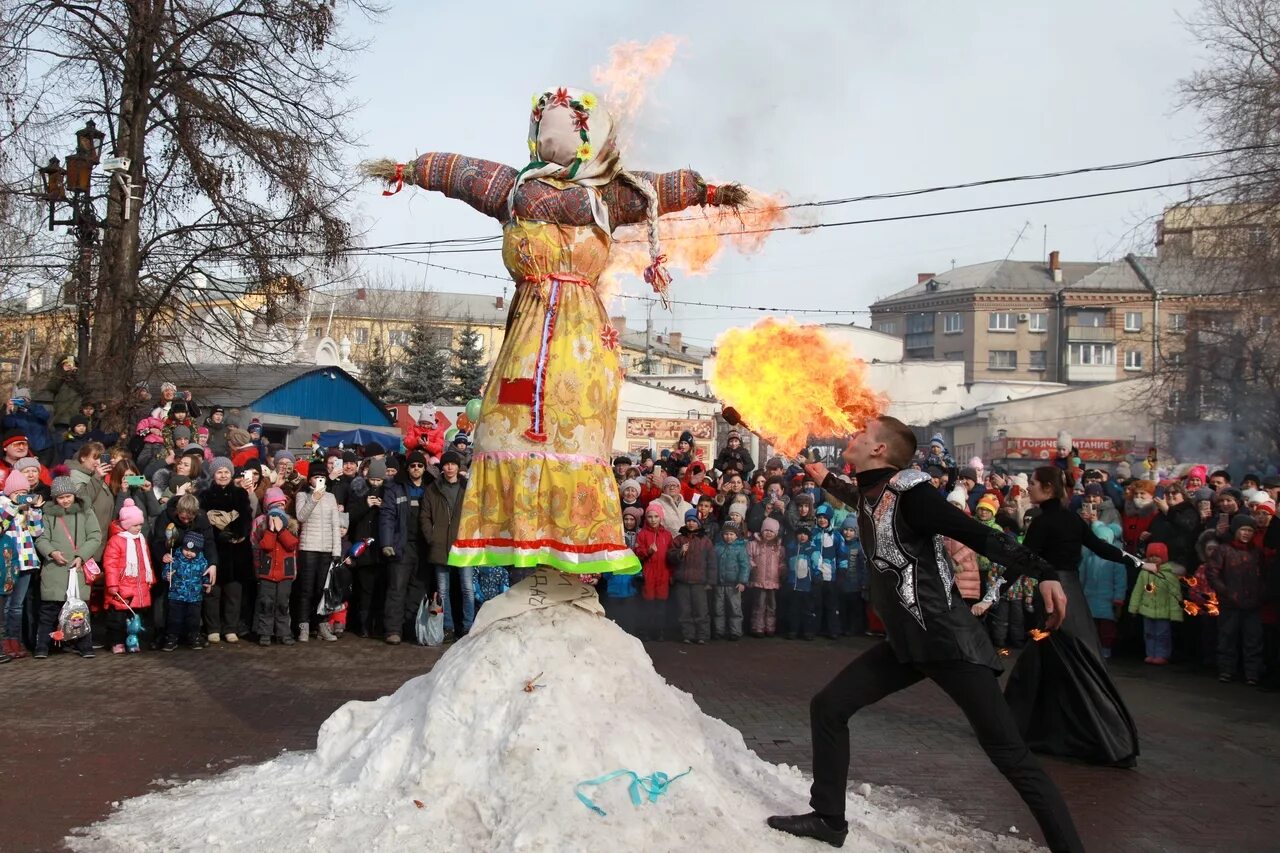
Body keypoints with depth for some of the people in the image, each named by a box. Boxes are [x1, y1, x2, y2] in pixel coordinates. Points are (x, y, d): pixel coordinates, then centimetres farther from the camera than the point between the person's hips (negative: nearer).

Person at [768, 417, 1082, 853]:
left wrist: (1045, 574, -27)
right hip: (904, 641, 9)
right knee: (827, 707, 8)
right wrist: (825, 479, 50)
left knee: (1009, 754, -10)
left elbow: (981, 537, -20)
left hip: (948, 639, -9)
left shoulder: (908, 490, -15)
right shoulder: (870, 493, 10)